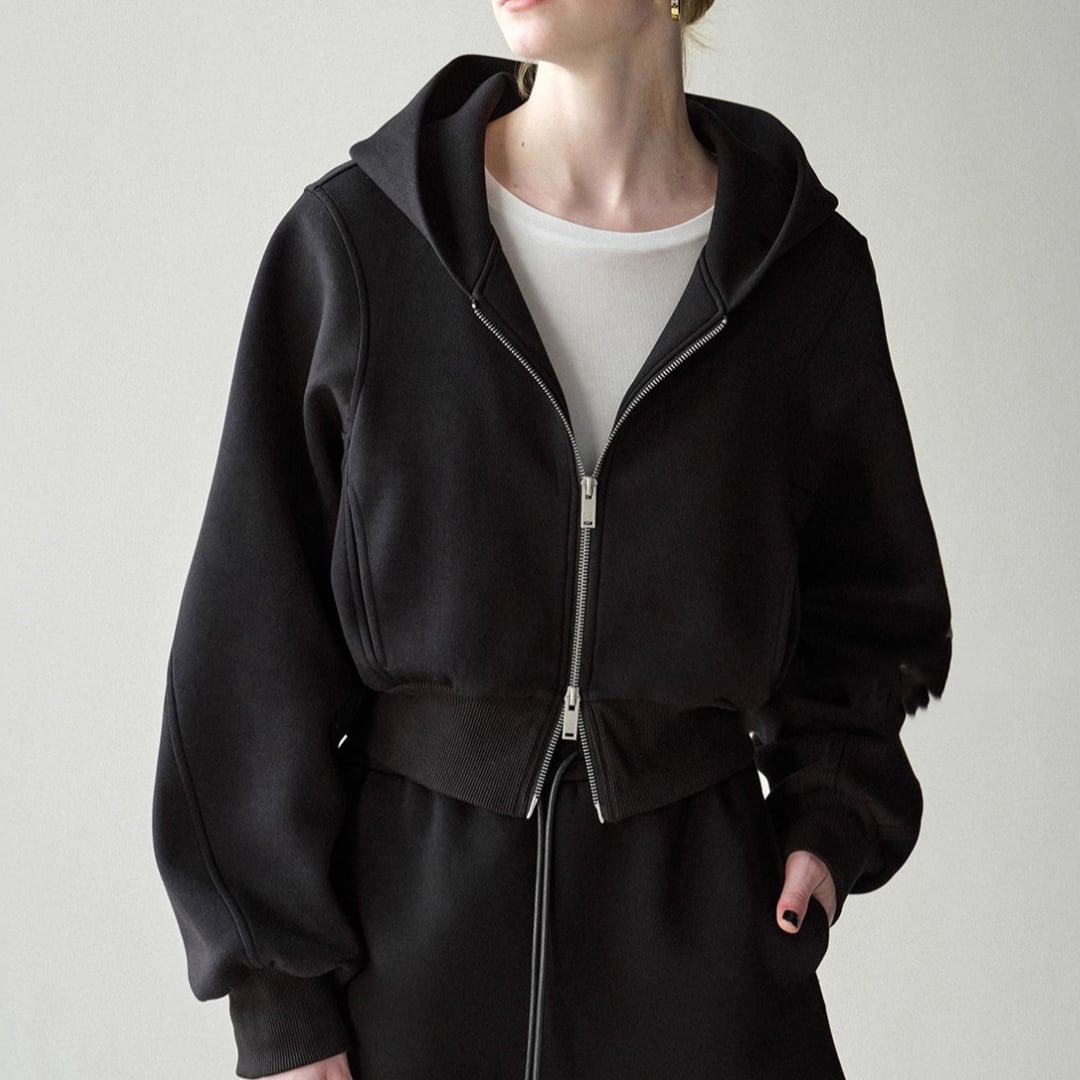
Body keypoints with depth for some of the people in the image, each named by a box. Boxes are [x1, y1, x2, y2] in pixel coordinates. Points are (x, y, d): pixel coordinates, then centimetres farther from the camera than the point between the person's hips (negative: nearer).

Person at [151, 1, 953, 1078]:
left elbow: (868, 596, 14)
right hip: (407, 909, 0)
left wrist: (827, 812, -2)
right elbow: (258, 634, -4)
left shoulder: (807, 267, -1)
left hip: (695, 912, 1)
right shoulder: (355, 237, -5)